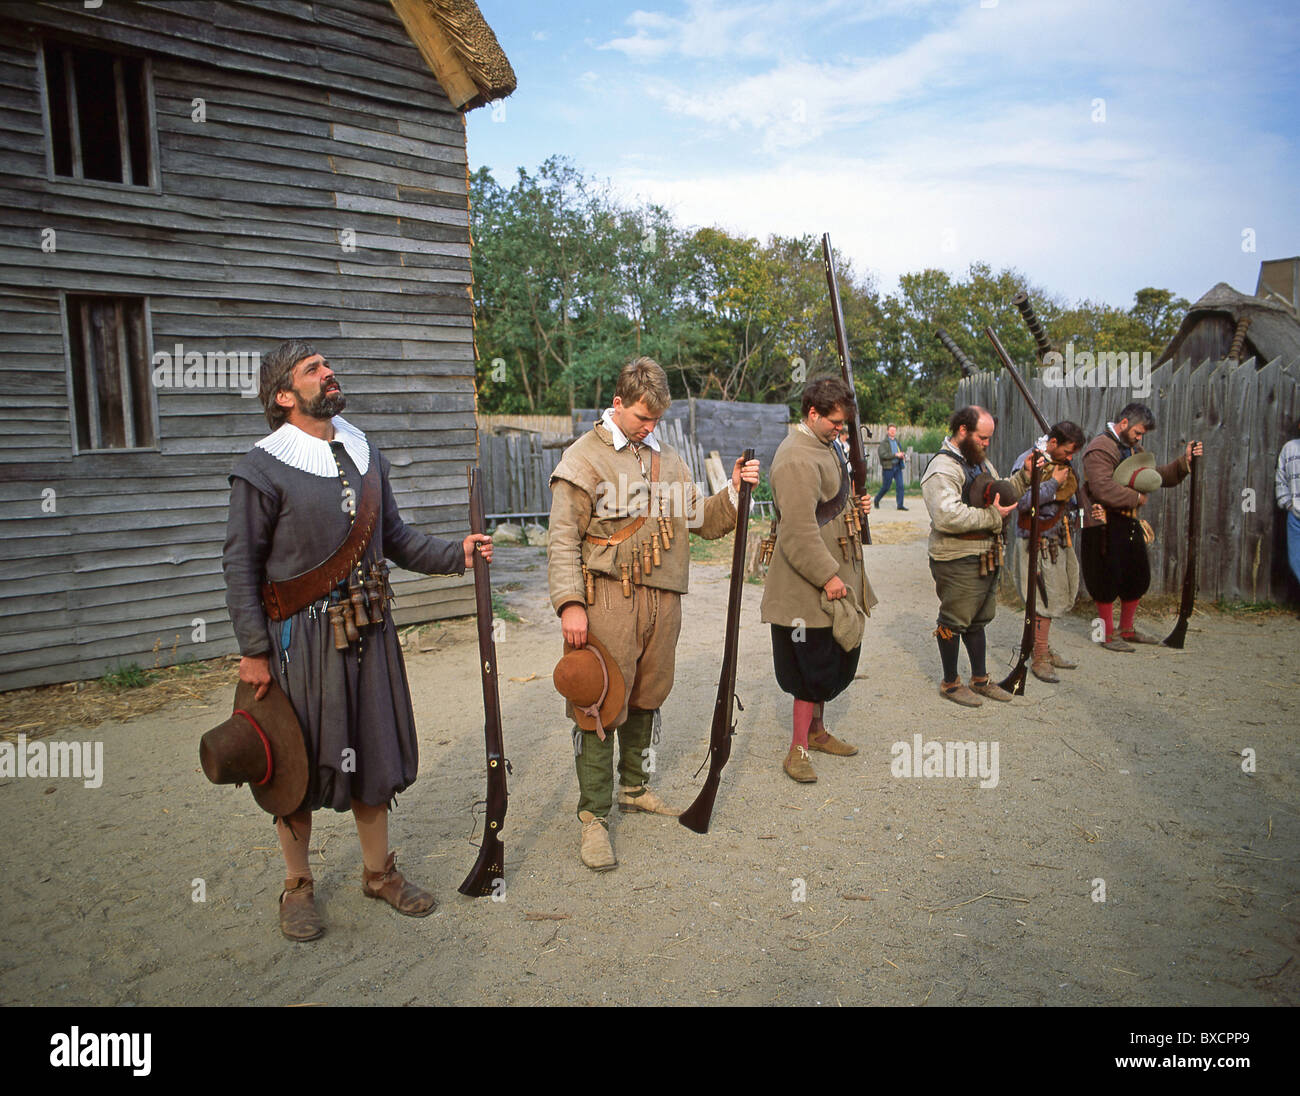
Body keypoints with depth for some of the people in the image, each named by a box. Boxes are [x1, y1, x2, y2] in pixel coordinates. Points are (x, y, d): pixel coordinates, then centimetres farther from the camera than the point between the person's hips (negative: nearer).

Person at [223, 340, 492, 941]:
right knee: (298, 762, 7)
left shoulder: (365, 455, 9)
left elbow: (395, 539, 13)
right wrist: (253, 651, -10)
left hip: (368, 629, 5)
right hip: (300, 636, -5)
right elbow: (241, 566, -7)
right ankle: (297, 886, 27)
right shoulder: (263, 468, -9)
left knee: (373, 750, 14)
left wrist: (457, 553, -1)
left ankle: (379, 870, 31)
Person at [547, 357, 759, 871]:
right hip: (608, 600, -6)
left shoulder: (668, 460, 17)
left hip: (662, 600, 6)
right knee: (601, 705, -3)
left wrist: (733, 492, 0)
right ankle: (593, 816, 8)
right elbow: (564, 539, -8)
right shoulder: (584, 458, -3)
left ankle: (635, 788, 35)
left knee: (646, 699, 16)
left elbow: (703, 521, 18)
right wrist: (570, 603, -17)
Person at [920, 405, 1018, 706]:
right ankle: (950, 683, 18)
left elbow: (1003, 494, 27)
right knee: (954, 622, 3)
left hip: (986, 558, 9)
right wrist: (993, 516, -23)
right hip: (957, 561, -9)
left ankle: (980, 679, 32)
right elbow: (947, 516, -31)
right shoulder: (942, 468, -18)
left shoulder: (980, 461, 15)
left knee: (978, 620, 19)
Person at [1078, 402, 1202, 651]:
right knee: (1108, 580, -1)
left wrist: (1185, 461, 1)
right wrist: (1136, 497, -14)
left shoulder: (1134, 449, 17)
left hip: (1129, 523, 9)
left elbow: (1159, 476, 15)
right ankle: (1108, 636, 11)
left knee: (1138, 578, 15)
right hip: (1105, 525, -9)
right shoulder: (1100, 448, -13)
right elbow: (1103, 489, -25)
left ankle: (1127, 630, 30)